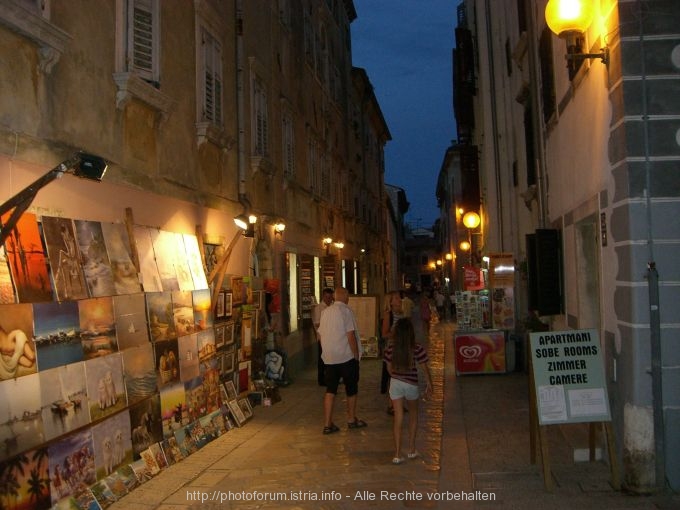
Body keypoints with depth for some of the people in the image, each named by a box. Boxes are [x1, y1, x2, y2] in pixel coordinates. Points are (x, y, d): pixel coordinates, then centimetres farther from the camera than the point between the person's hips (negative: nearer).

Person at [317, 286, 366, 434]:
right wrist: (356, 355, -8)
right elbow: (351, 335, -16)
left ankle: (327, 424, 5)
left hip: (329, 357, 5)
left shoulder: (325, 312, 7)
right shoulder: (346, 311, -12)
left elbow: (320, 334, 13)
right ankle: (352, 420, 26)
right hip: (347, 357, -5)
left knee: (330, 390, 7)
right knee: (351, 389, 13)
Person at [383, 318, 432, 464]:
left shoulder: (390, 349, -9)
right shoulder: (417, 349, -15)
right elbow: (425, 369, -8)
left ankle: (397, 454, 6)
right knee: (413, 414, 22)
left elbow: (389, 369, 3)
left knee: (398, 418, 8)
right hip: (411, 385, -1)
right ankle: (411, 449, 26)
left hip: (395, 384, 1)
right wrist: (429, 386, 5)